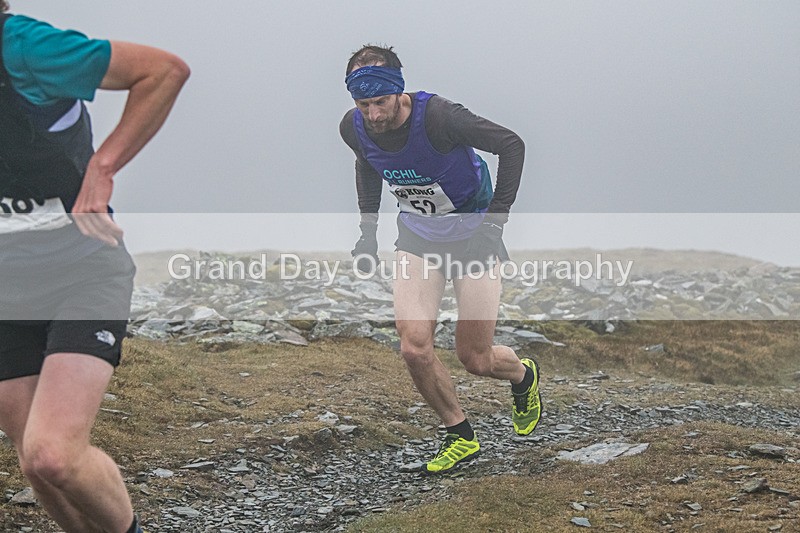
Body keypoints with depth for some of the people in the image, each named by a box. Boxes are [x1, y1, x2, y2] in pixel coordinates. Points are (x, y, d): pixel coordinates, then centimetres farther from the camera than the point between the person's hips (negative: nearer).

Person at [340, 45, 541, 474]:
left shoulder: (437, 116, -30)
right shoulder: (354, 128, -13)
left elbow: (511, 145, -20)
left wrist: (495, 222, -21)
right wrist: (368, 229, 8)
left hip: (472, 234, -4)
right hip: (417, 236, 4)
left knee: (475, 360, 0)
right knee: (414, 349, -12)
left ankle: (523, 376, 38)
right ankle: (460, 437, 11)